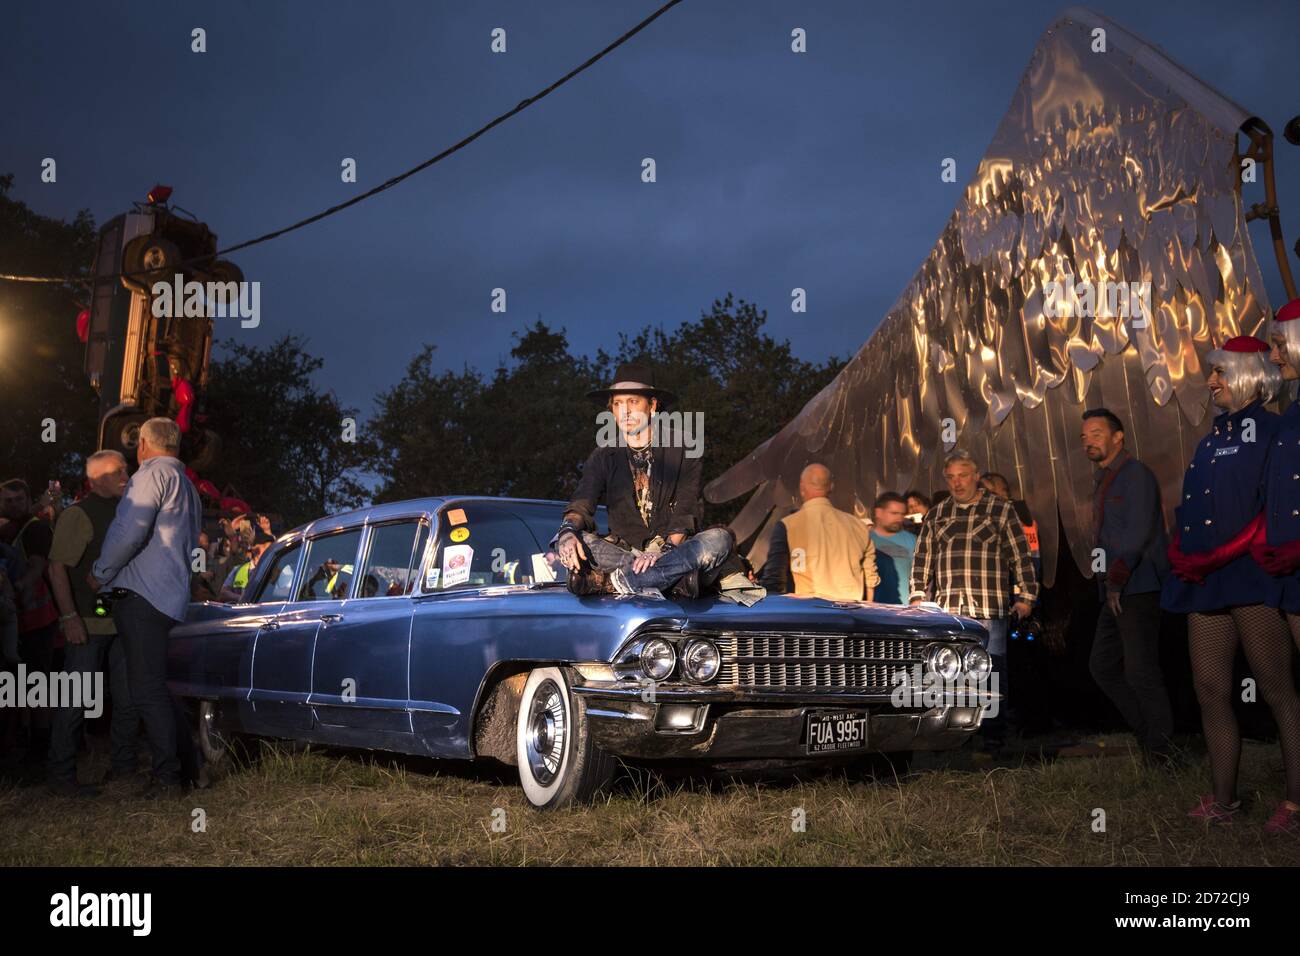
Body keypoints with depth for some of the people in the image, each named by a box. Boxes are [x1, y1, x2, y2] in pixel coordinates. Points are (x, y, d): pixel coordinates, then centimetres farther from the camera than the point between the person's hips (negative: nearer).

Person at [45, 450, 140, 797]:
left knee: (128, 700, 10)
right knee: (75, 701, -3)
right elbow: (58, 567, -13)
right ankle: (60, 776, 4)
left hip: (123, 622, 7)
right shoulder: (78, 515, -8)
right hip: (88, 625, -7)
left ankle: (124, 768, 20)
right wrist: (69, 617, -20)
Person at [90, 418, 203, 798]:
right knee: (155, 687, 17)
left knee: (148, 691, -8)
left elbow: (129, 531, -17)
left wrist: (101, 574, -4)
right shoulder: (187, 488, 24)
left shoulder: (154, 474, -6)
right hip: (169, 598, 10)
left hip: (142, 596, -10)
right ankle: (186, 763, 20)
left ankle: (166, 777, -8)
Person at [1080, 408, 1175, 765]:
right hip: (1115, 592, 10)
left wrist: (1116, 580, -18)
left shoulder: (1135, 474, -8)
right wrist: (1107, 584, 11)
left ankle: (1162, 751, 2)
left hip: (1137, 590, -10)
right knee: (1102, 666, 12)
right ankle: (1147, 734, 20)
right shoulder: (1103, 481, 20)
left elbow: (1138, 531, -18)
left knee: (1140, 671, -9)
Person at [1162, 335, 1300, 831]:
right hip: (1206, 582, 8)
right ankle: (1223, 800, 15)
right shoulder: (1212, 439, 20)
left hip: (1252, 578, -8)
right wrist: (1181, 551, 8)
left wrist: (1217, 555, -15)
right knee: (1211, 690, 8)